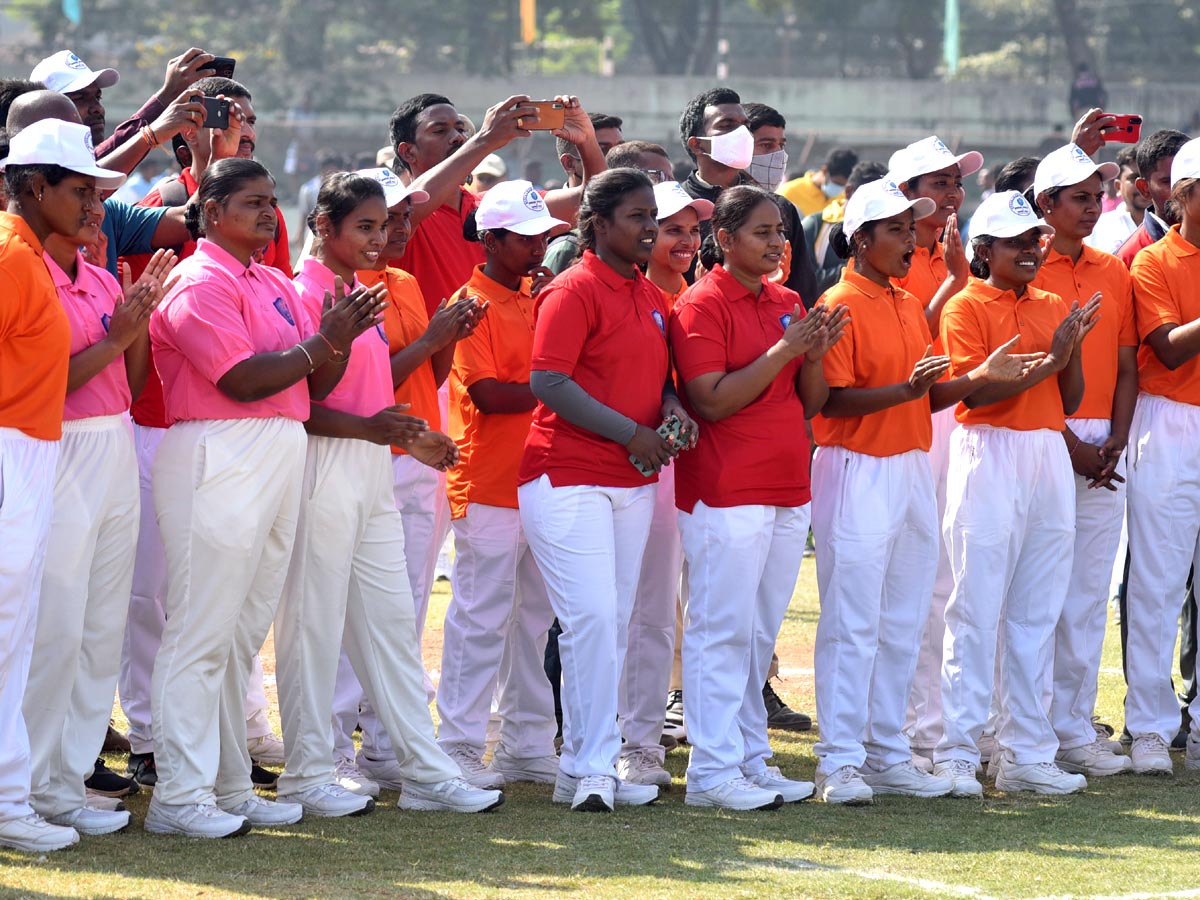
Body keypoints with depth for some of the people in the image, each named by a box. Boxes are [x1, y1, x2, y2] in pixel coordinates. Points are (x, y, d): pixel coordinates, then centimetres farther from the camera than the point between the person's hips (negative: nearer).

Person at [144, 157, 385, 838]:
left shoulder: (275, 285, 18)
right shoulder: (199, 283, -9)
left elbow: (314, 385, 16)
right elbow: (243, 379, -19)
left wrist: (341, 338, -3)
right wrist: (323, 340, -12)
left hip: (280, 461, 9)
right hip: (218, 461, -9)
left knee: (245, 632, 13)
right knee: (203, 631, -8)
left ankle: (230, 786, 19)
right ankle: (179, 797, -7)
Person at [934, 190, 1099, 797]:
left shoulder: (1053, 308, 14)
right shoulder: (965, 307, -4)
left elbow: (1070, 401, 12)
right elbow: (975, 389, -16)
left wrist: (1075, 346, -4)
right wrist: (1049, 358, -16)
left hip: (1048, 456, 6)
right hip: (988, 457, -6)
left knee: (1037, 612, 8)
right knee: (976, 613, -6)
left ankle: (1026, 752, 14)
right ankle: (956, 753, -2)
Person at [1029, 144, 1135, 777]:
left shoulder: (1114, 272, 13)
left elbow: (1126, 365, 13)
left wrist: (1114, 442, -2)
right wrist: (1071, 445, -13)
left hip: (1101, 447, 5)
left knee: (1090, 593, 7)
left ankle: (1076, 728, 12)